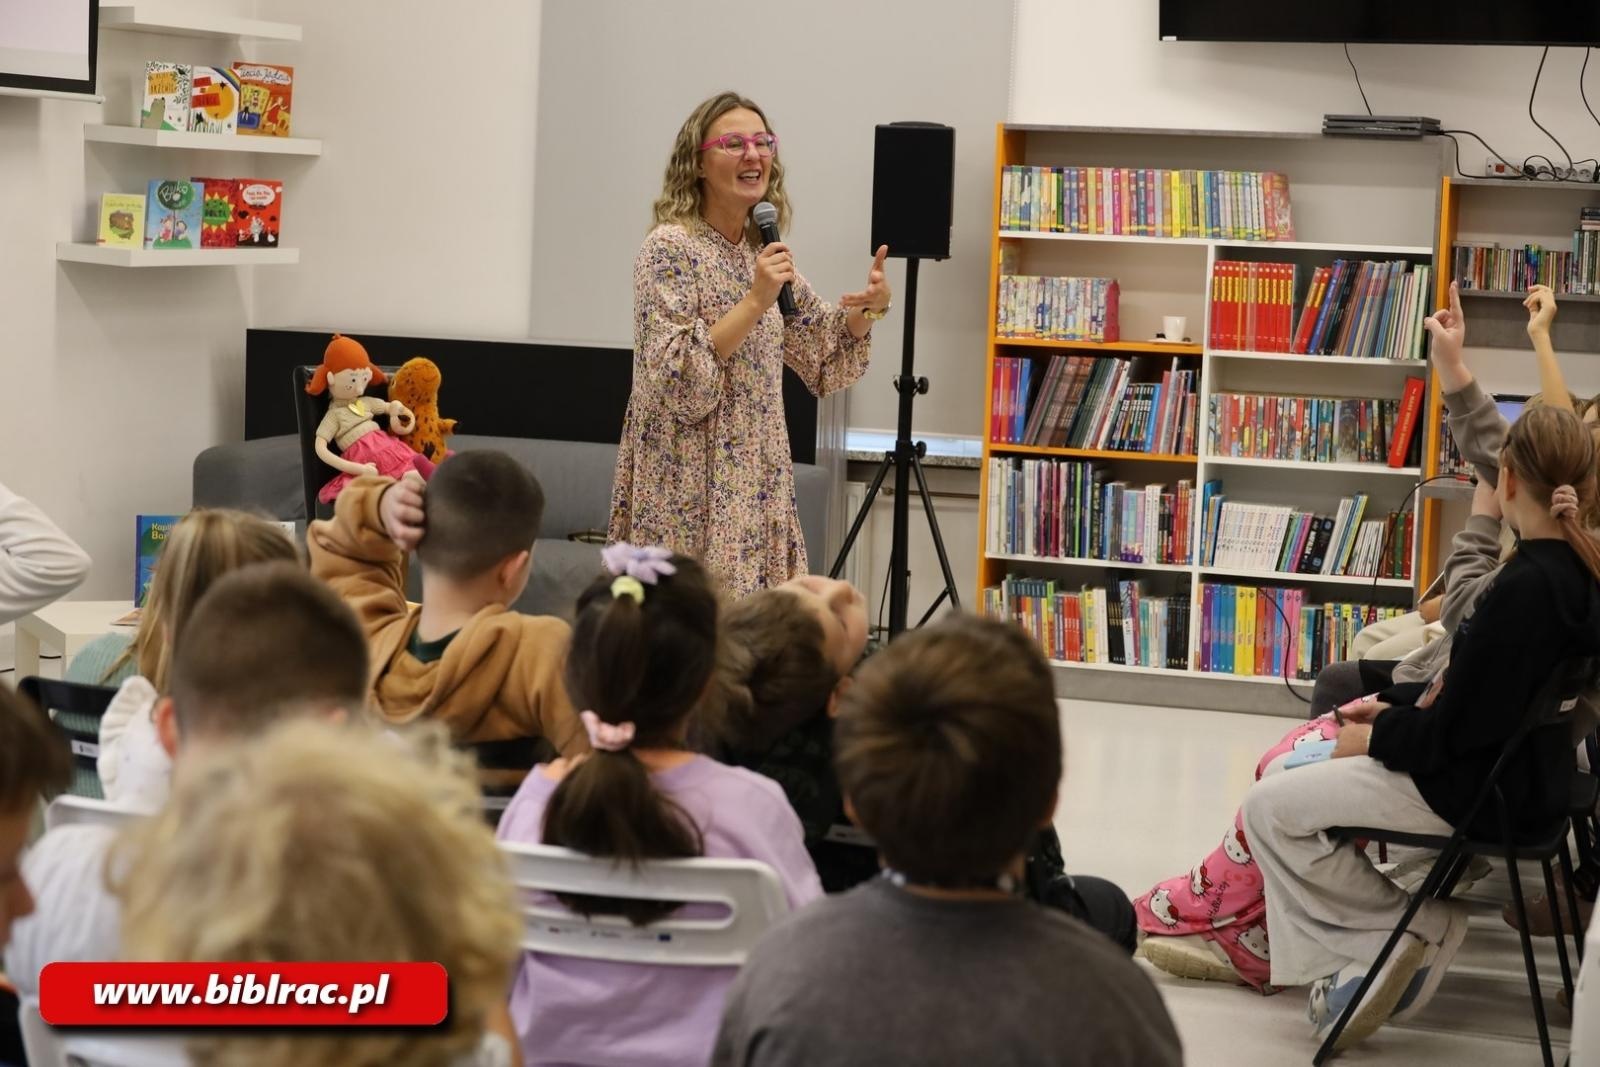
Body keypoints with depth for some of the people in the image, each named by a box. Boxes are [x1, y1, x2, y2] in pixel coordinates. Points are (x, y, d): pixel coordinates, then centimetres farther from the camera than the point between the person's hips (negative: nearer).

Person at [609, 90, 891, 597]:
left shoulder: (764, 250, 11)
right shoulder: (670, 248, -10)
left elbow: (823, 355, 18)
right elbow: (676, 380, -19)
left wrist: (867, 309, -1)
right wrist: (756, 300, -23)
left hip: (757, 487, 7)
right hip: (691, 491, -7)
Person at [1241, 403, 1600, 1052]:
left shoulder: (1523, 588, -27)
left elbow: (1455, 729, -23)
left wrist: (1376, 738, -6)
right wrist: (1398, 713, 9)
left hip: (1478, 792, -10)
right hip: (1531, 772, 10)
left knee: (1268, 808, -2)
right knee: (1291, 775, 20)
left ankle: (1411, 930, 6)